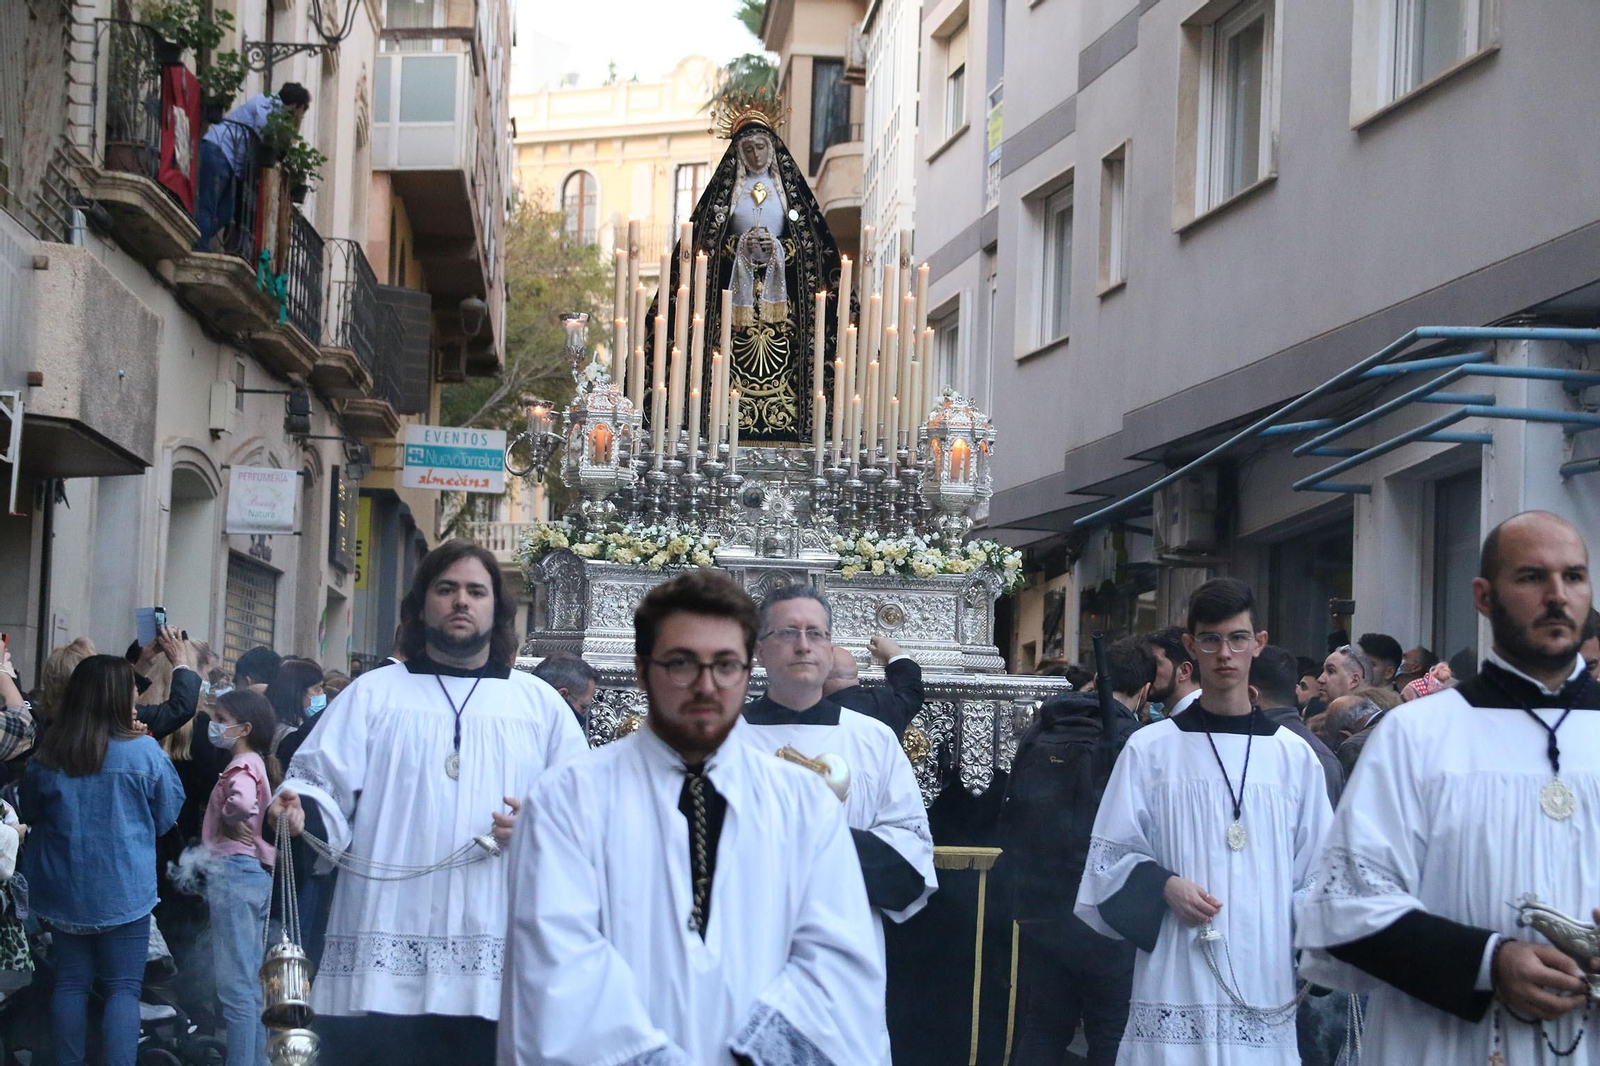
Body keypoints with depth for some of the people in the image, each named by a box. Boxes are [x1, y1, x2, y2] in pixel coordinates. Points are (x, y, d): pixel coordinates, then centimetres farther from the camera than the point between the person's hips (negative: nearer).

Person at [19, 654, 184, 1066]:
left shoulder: (45, 758, -6)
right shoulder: (144, 752, -15)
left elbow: (30, 814, 12)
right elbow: (168, 815, 0)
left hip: (64, 889, 3)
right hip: (124, 890, -3)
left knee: (70, 982, 13)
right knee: (123, 988, 2)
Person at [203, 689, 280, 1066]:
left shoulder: (241, 767, -14)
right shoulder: (260, 764, 12)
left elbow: (243, 798, -36)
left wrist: (231, 820, -17)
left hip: (233, 870, -10)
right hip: (259, 871, 10)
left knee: (235, 987, -5)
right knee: (252, 985, 15)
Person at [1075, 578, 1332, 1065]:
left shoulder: (1293, 755, 9)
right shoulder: (1151, 748, 3)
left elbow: (1317, 875, 13)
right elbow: (1110, 859, 5)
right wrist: (1163, 886, -12)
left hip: (1265, 983, 2)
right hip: (1174, 987, -2)